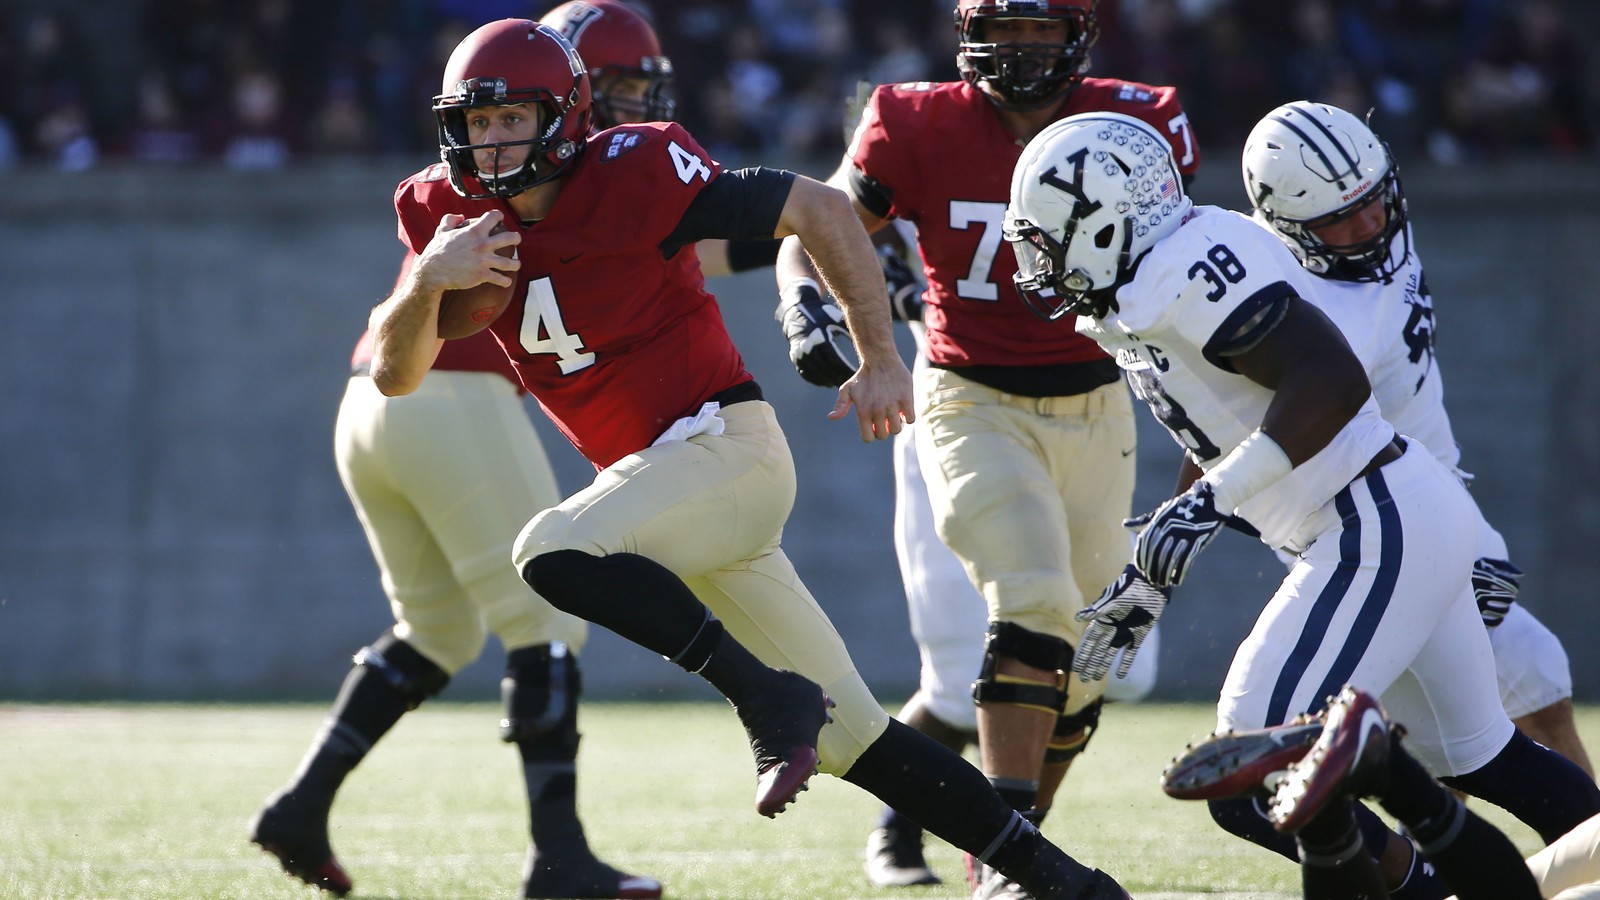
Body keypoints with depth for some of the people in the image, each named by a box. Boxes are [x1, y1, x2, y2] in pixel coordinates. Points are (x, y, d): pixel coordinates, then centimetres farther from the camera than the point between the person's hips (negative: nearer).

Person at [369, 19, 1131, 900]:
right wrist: (428, 281, -18)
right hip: (655, 477, 7)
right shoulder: (450, 215, 3)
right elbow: (394, 373, 1)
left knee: (554, 551, -30)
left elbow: (819, 211, -9)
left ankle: (769, 696, -20)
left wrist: (881, 361, -10)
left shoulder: (634, 176, -15)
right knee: (846, 734, 7)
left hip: (724, 445, -7)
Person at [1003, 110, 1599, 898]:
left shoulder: (1188, 271, -19)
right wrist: (1152, 577, 27)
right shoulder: (1144, 296, 13)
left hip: (1378, 534, -11)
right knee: (1478, 757, 22)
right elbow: (1222, 446, 24)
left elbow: (1332, 382, -27)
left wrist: (1209, 501, -29)